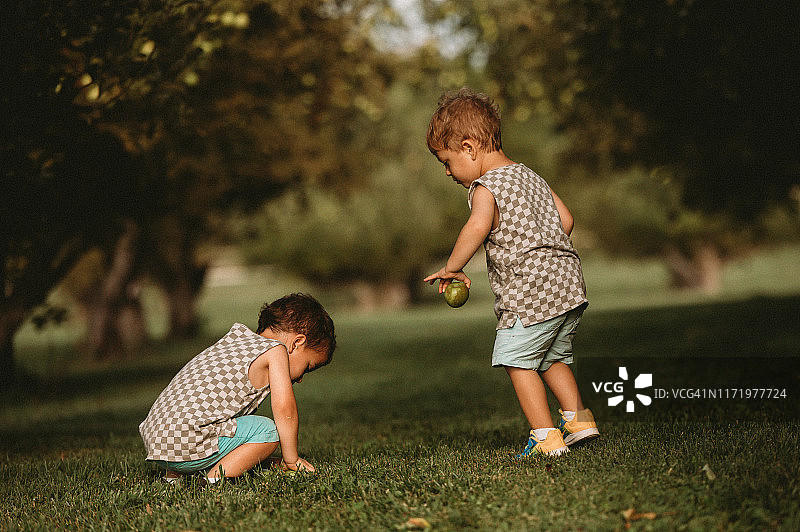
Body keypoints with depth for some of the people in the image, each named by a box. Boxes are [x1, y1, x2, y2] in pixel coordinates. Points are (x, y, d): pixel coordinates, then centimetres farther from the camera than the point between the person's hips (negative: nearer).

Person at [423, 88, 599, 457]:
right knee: (553, 357, 23)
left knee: (517, 359, 0)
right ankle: (578, 418, 21)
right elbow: (566, 219, 19)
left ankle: (546, 437, -3)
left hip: (529, 291, -9)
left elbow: (477, 227, -29)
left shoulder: (485, 188, -9)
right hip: (569, 283, 9)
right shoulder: (530, 177, 18)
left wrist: (452, 267, -18)